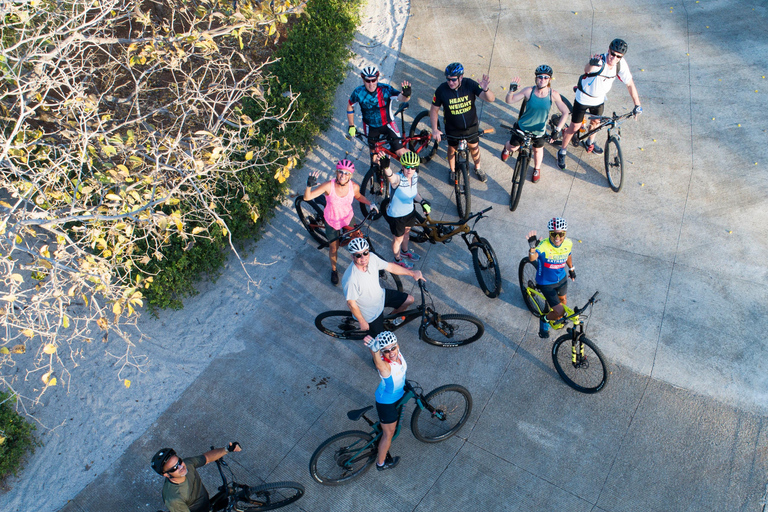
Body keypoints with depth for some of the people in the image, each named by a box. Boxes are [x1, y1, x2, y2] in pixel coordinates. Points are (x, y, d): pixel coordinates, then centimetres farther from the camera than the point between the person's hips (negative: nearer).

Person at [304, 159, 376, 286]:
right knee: (334, 247, 16)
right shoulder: (329, 186, -32)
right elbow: (307, 197, -34)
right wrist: (309, 186, -54)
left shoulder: (354, 186, -24)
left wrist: (370, 203, -14)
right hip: (332, 221, -1)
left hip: (348, 218, 1)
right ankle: (334, 270, 46)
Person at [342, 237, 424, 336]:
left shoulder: (372, 258, -21)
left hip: (381, 296, 6)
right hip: (371, 312, -6)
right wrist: (362, 322, -13)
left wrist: (412, 273, -1)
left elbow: (390, 267, -3)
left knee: (409, 299, 11)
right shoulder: (350, 279, -40)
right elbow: (351, 304, -25)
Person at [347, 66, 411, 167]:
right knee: (375, 158, 10)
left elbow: (401, 97, -42)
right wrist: (351, 126, 1)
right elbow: (350, 107, -1)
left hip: (387, 124, -1)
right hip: (370, 127, 1)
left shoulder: (385, 89, -25)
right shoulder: (358, 92, -20)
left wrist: (406, 94, -66)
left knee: (401, 153, -6)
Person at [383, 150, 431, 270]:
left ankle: (405, 251, 63)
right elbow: (390, 176, -60)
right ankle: (398, 259, 49)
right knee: (398, 239, 20)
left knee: (406, 233, 33)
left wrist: (422, 201, -17)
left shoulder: (415, 176, -13)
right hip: (396, 216, -6)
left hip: (409, 212, 6)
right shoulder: (397, 178, -34)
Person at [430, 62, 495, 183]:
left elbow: (491, 98, -27)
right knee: (452, 149, 20)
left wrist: (485, 90, -50)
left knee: (474, 147, 20)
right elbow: (434, 110, -10)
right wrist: (435, 129, -19)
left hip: (471, 125, 1)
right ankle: (452, 171, 48)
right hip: (452, 128, 0)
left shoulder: (470, 84, -23)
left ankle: (477, 168, 49)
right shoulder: (442, 90, -24)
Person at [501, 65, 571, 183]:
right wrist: (511, 90, -38)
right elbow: (509, 101, -18)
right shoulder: (529, 91, -22)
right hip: (522, 126, -1)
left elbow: (565, 113, -13)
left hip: (539, 129, 1)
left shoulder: (553, 94, -20)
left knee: (538, 149, 20)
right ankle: (506, 148, 55)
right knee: (513, 148, 14)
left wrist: (557, 130, -21)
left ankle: (537, 169, 52)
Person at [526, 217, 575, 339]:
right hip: (546, 283, -6)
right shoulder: (544, 246, -34)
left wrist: (571, 269, 23)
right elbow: (532, 258, -52)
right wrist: (532, 248, -72)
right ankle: (544, 320, 25)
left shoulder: (568, 243, -16)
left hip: (561, 278, 6)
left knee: (563, 300, 30)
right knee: (559, 312, -8)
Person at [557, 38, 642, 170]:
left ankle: (590, 143, 55)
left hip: (599, 99, 5)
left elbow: (630, 84, -7)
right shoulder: (599, 61, -34)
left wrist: (637, 105, -6)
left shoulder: (621, 65, -18)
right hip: (584, 98, -5)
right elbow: (587, 69, -58)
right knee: (574, 127, 5)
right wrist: (592, 64, -82)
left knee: (596, 122, 26)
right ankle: (562, 152, 25)